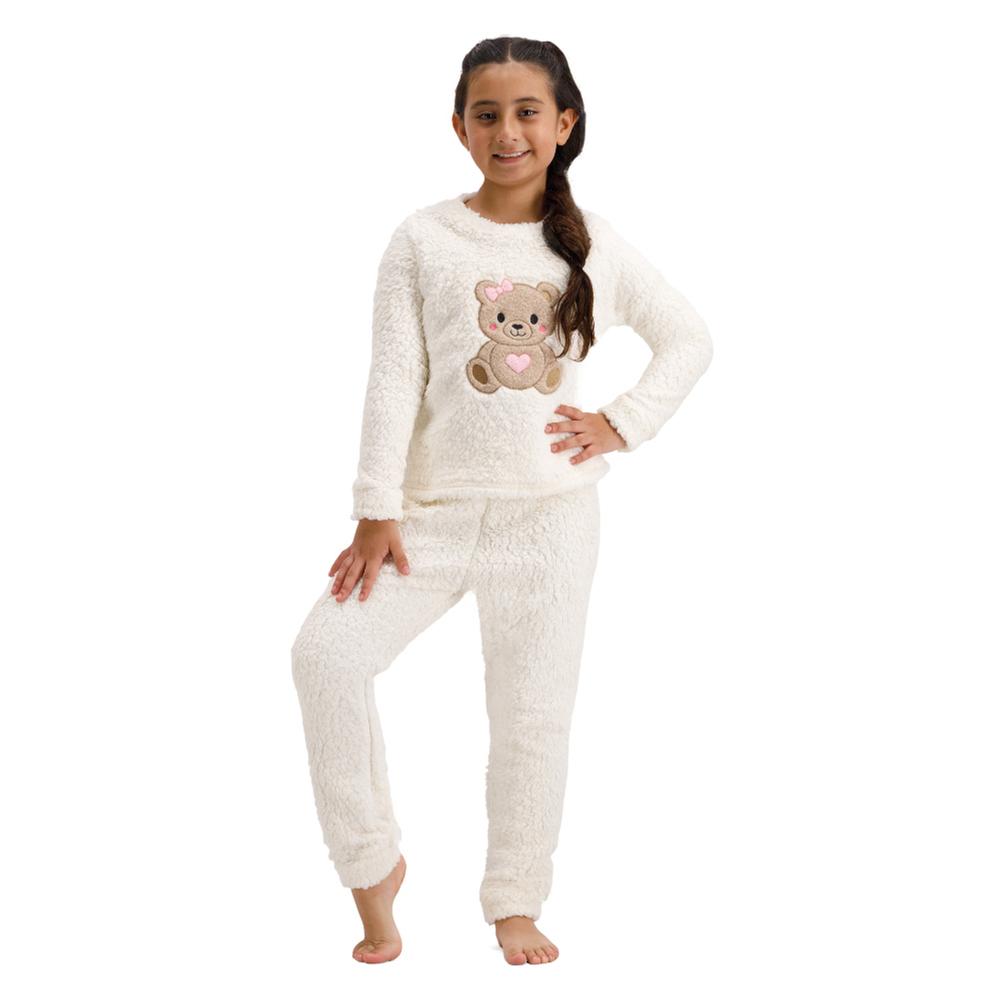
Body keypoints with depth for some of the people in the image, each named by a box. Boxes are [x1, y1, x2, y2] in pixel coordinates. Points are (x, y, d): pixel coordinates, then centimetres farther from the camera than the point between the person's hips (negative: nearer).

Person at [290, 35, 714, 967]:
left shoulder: (593, 244, 4)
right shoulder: (423, 239, 0)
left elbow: (690, 340, 14)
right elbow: (394, 378, -3)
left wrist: (623, 423, 0)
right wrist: (376, 513, -9)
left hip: (550, 513, 1)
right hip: (435, 506, 0)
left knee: (533, 712, 4)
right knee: (326, 652, -17)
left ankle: (515, 903, 22)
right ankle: (373, 864, -1)